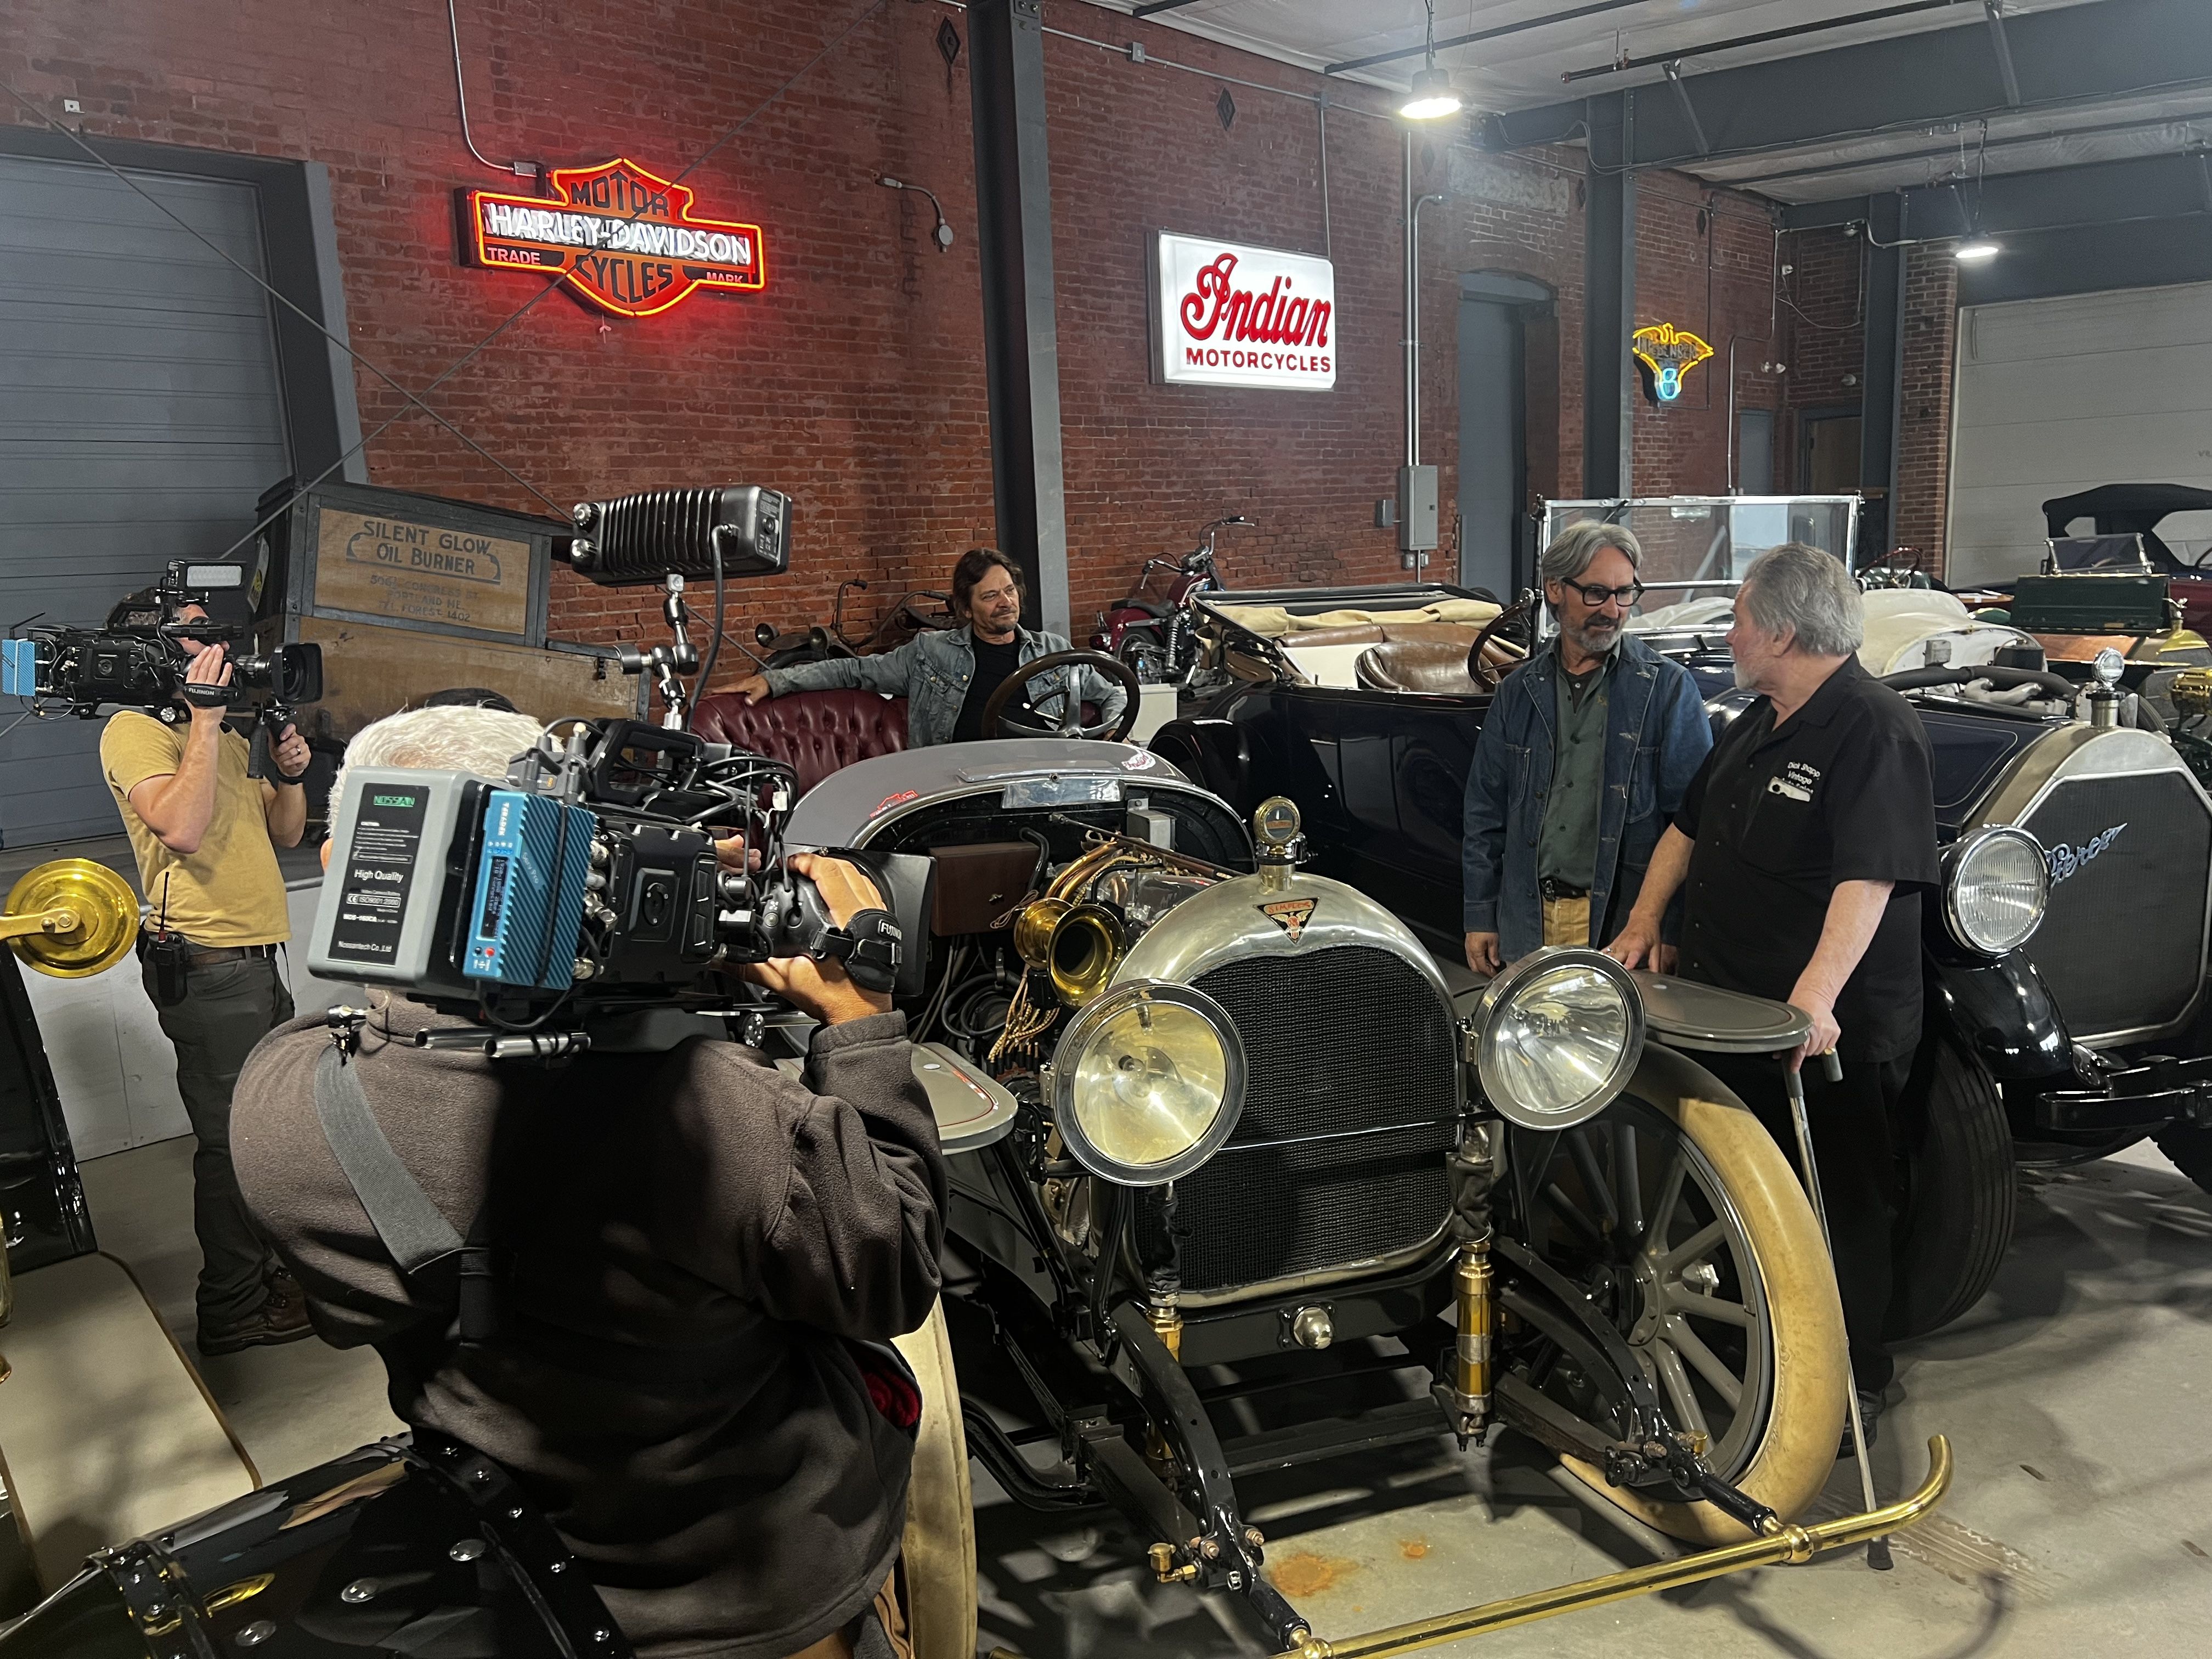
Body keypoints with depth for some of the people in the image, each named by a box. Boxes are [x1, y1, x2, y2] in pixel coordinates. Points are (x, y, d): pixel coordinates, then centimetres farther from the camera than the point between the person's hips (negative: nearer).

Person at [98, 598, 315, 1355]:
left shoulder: (227, 737, 19)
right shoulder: (134, 730, -8)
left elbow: (283, 834, 21)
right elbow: (184, 828, -24)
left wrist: (290, 775, 1)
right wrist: (206, 714, -21)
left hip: (257, 960, 9)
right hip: (208, 966, -9)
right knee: (232, 1141, -2)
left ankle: (261, 1266, 33)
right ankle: (232, 1309, 10)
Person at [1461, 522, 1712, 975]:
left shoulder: (1669, 688, -2)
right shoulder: (1520, 691, 9)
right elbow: (1485, 813, 12)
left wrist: (1673, 930, -11)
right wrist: (1479, 917, 9)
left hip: (1624, 922, -3)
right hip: (1526, 927, 3)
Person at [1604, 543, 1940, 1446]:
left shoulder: (1874, 730, -18)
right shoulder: (1757, 725, 13)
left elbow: (1870, 876, -29)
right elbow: (1689, 824, 21)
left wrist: (1816, 998, -38)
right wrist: (1643, 924, 12)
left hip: (1829, 1033, -9)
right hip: (1732, 1014, 9)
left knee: (1841, 1203, 7)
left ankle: (1854, 1381, 23)